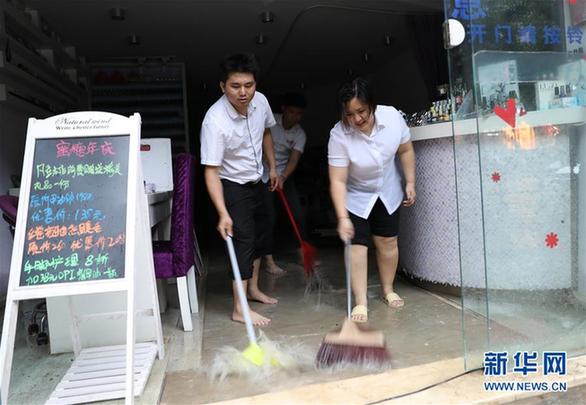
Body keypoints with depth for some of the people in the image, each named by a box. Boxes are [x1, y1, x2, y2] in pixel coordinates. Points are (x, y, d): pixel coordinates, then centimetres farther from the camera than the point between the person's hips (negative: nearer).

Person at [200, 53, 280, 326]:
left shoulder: (260, 101, -11)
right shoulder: (215, 120, -31)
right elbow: (211, 171, -32)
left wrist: (272, 168, 13)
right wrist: (223, 213, -39)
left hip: (255, 182, 8)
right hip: (231, 186, -7)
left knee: (259, 233, 17)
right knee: (243, 240, -10)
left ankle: (253, 288, 36)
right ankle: (239, 309, 0)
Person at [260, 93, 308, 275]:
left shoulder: (300, 134, -7)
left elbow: (294, 160, -17)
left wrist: (282, 178, -33)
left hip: (284, 175, 3)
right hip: (264, 175, -3)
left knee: (298, 214, 1)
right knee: (269, 218, -7)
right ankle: (269, 260, 3)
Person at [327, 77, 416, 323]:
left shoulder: (392, 116, -20)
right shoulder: (339, 135, -30)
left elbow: (406, 151, -3)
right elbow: (338, 181, -30)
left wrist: (410, 184, -3)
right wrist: (342, 217, -37)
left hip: (388, 192, 3)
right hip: (355, 197, -3)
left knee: (387, 242, 9)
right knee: (357, 246, -8)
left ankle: (388, 290, 29)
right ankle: (360, 302, 2)